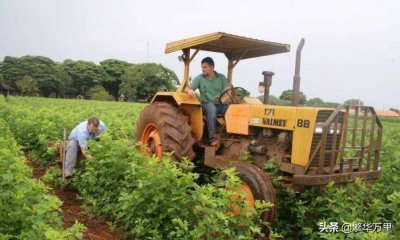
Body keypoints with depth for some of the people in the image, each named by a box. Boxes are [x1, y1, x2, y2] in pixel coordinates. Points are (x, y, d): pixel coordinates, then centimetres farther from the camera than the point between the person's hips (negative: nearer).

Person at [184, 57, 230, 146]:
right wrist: (190, 90, -28)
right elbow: (187, 88, -3)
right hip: (207, 104, -2)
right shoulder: (199, 78, 2)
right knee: (211, 109, -38)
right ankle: (212, 137, -34)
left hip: (221, 104, 2)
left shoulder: (221, 77, 7)